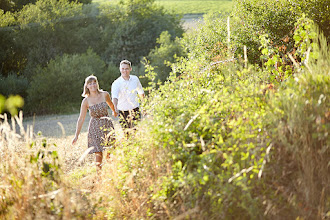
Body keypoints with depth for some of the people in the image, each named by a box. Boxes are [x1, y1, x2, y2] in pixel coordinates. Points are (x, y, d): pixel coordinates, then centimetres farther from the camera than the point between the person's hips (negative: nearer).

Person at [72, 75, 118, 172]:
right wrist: (76, 135, -1)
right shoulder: (86, 101, -7)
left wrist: (114, 112, 40)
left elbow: (110, 104, 20)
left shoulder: (105, 95, -3)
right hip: (95, 127, -2)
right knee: (98, 152, -7)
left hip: (107, 125, 2)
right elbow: (81, 119, -1)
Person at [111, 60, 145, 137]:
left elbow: (141, 93, 18)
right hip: (123, 112, -2)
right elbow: (114, 97, -29)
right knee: (126, 134, 1)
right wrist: (115, 108, -47)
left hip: (135, 110, 2)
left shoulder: (135, 79, 0)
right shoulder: (116, 83, -12)